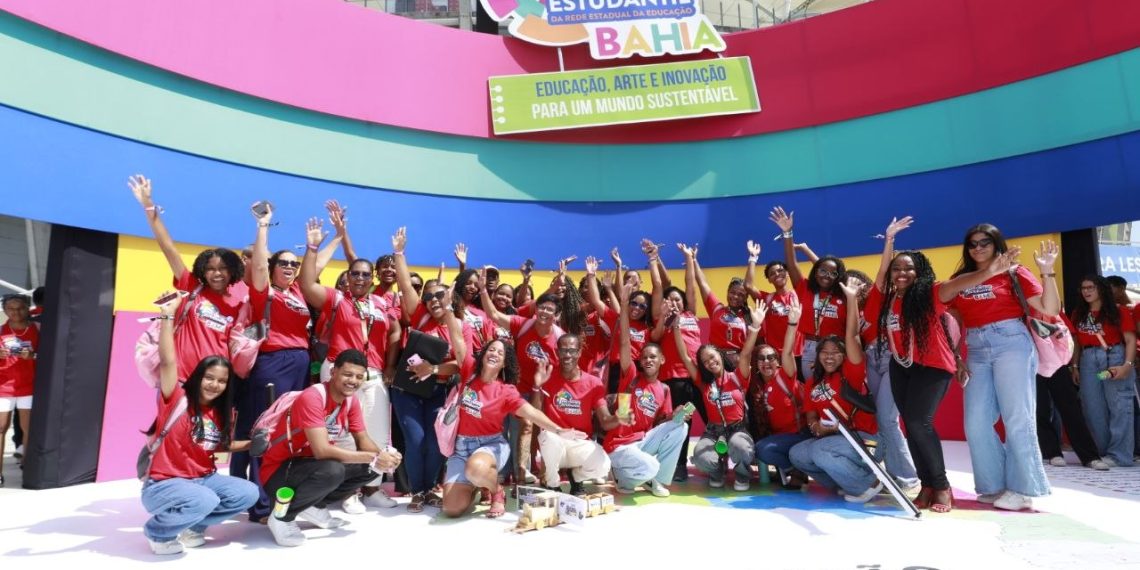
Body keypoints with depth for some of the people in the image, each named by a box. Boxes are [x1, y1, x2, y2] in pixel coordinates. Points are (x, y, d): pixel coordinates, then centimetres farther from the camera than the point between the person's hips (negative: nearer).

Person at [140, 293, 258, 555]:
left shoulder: (220, 413, 6)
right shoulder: (177, 400, -12)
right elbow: (168, 361, -26)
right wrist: (168, 316, -32)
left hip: (203, 479, 7)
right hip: (163, 484, -6)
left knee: (248, 493, -12)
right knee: (205, 501, -34)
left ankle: (192, 526, 7)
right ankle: (157, 531, -3)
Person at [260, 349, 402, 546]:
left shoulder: (352, 400, -1)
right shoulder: (312, 397, -26)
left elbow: (363, 439, 1)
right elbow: (322, 450, -34)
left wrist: (382, 456, -22)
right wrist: (374, 457, -31)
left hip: (312, 465, 8)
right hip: (279, 472, -8)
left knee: (370, 468, -7)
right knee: (333, 470, -35)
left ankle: (316, 506, 8)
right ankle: (282, 517, -11)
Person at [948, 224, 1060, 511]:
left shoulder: (1014, 273, 3)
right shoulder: (960, 279, 11)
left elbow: (1050, 310, -3)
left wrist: (1047, 272, -12)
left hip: (1011, 344, -4)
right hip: (976, 351, 4)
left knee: (1016, 418, -3)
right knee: (976, 422, 2)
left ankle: (1021, 489, 5)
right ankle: (994, 486, 13)